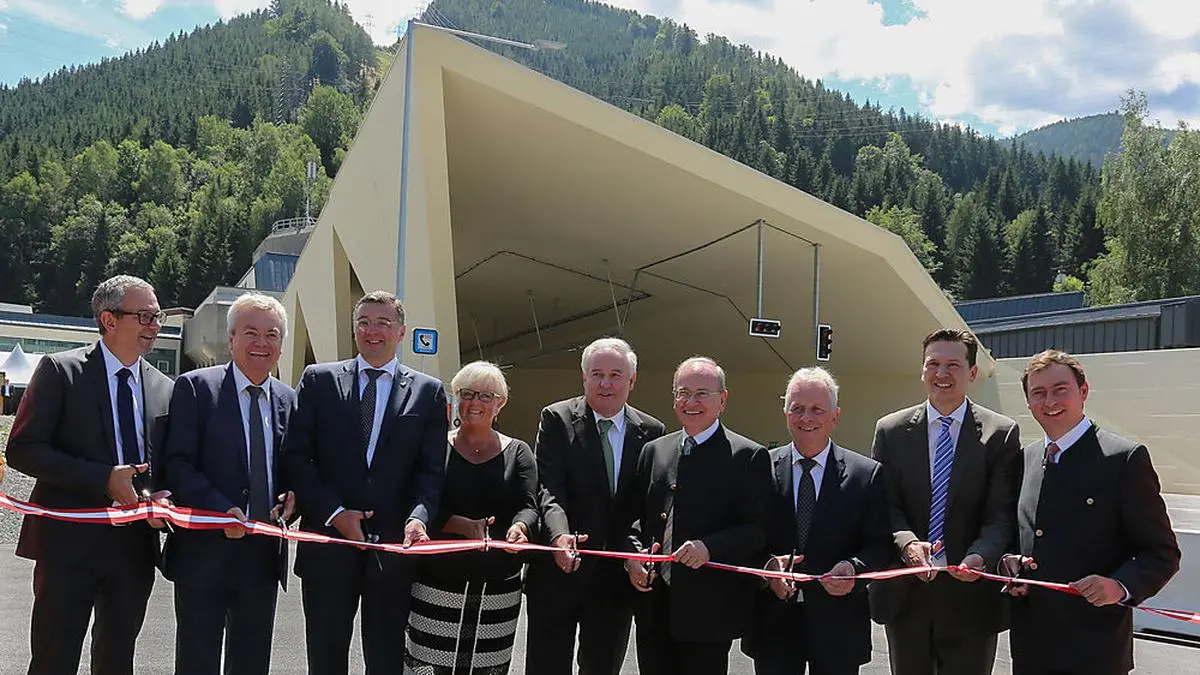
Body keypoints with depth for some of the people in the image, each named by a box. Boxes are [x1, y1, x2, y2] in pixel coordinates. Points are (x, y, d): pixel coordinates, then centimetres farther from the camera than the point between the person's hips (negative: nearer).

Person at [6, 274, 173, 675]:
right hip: (70, 541, -4)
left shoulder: (164, 389, 9)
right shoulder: (60, 371, -4)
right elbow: (22, 449, -10)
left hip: (135, 546, 4)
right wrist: (104, 478, -19)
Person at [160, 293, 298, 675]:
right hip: (205, 552, -4)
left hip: (264, 554, 4)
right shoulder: (195, 388, -4)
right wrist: (222, 509, -21)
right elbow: (177, 464, -10)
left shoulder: (288, 400, 10)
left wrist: (292, 497, -4)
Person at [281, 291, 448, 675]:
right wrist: (334, 512, -11)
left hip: (394, 546, 0)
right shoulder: (318, 380, 6)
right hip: (328, 542, 0)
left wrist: (418, 517, -17)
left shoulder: (428, 392, 7)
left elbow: (432, 469, 2)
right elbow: (295, 456, 1)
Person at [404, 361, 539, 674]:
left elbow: (528, 507, 0)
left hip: (499, 586, 1)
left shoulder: (517, 453, 9)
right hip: (438, 579, -1)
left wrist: (519, 527, -23)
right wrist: (462, 525, -20)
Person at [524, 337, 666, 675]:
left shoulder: (651, 432, 4)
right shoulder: (556, 419, -5)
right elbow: (548, 488, -15)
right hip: (559, 573, -2)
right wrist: (559, 534, -33)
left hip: (616, 579, 3)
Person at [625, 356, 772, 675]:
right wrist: (633, 554, -3)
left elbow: (757, 529, -9)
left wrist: (710, 547, -23)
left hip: (709, 612, -4)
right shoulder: (654, 451, 13)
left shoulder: (749, 457, -3)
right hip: (654, 606, 5)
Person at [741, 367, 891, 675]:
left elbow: (881, 545, -1)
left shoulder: (867, 474, -1)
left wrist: (855, 569, -20)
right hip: (773, 621, 1)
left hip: (838, 626, 0)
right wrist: (767, 564, -18)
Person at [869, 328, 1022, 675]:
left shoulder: (1002, 434, -2)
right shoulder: (891, 430, 3)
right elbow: (885, 506, -1)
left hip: (970, 597, -1)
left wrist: (979, 557, -27)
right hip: (905, 594, 2)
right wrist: (906, 543, -21)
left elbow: (1002, 516, -8)